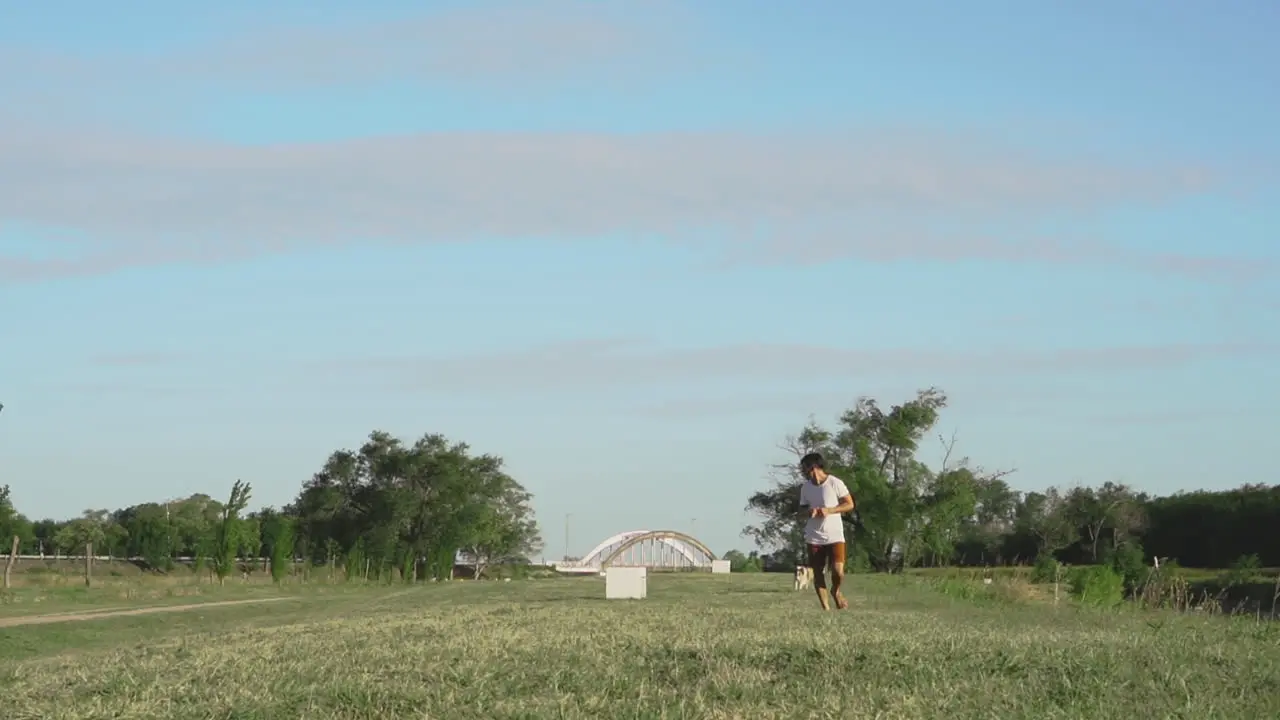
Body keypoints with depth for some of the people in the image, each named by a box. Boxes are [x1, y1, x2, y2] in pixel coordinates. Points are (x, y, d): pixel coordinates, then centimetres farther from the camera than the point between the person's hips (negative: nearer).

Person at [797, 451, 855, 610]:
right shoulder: (805, 488, 6)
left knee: (838, 571, -15)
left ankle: (836, 591, 16)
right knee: (818, 574, 1)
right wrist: (808, 513, -11)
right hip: (814, 537, 4)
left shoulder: (835, 483, -7)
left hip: (835, 536, -4)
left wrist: (829, 510, -17)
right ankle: (825, 607, 9)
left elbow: (850, 505, -4)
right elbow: (802, 513, 13)